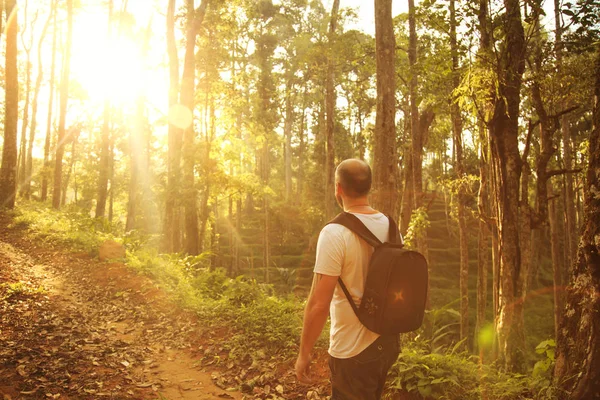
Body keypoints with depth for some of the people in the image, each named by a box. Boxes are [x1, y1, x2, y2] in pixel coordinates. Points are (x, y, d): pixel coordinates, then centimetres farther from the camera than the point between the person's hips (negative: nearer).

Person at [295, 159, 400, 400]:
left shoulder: (335, 233, -21)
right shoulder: (391, 228, 0)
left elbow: (319, 303, -21)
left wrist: (304, 352, -10)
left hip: (353, 350, -7)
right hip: (388, 341, 7)